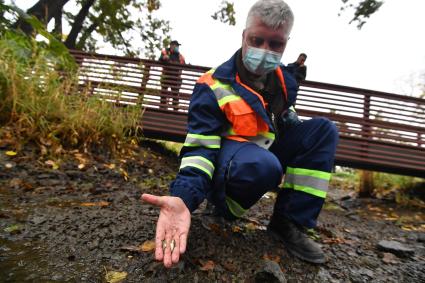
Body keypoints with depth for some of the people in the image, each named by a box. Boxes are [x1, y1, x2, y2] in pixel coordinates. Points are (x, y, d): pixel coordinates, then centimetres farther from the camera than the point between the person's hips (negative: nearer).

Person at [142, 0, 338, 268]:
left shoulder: (283, 79, 3)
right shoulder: (213, 86, -18)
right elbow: (200, 149, -25)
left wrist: (291, 121, -1)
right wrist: (183, 198, -42)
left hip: (267, 154, 7)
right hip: (225, 166, -6)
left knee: (323, 130, -7)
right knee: (263, 164, -40)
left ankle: (290, 222, -10)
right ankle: (222, 206, -5)